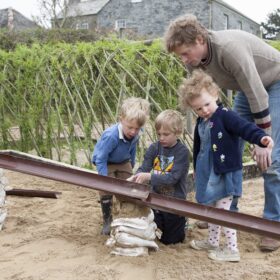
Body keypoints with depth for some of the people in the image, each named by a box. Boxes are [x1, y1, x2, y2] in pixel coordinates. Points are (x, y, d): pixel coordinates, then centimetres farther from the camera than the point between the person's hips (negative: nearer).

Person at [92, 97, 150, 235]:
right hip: (106, 163, -5)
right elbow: (100, 159, -30)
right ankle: (107, 221, 4)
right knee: (106, 190, -13)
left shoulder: (135, 135, -21)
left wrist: (131, 167, 18)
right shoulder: (110, 136, -39)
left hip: (124, 163, 5)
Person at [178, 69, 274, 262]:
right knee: (211, 208, 19)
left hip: (224, 173, -8)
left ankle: (232, 250, 9)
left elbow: (245, 127, -31)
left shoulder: (225, 115, -16)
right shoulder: (201, 122, 9)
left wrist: (261, 137, -50)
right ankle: (213, 242, 36)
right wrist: (197, 169, 31)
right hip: (208, 172, 8)